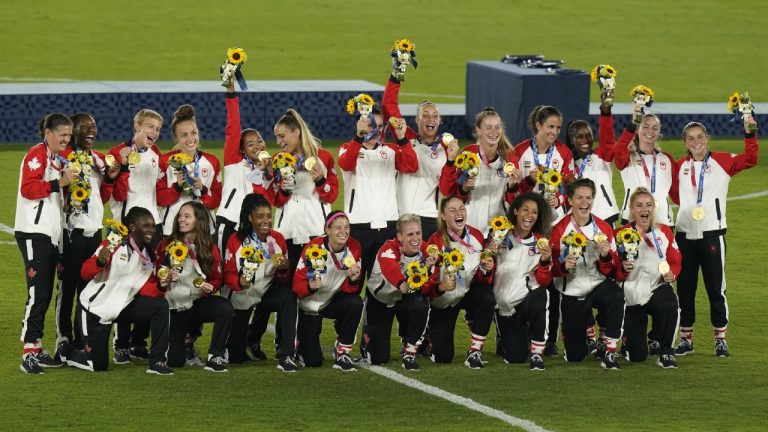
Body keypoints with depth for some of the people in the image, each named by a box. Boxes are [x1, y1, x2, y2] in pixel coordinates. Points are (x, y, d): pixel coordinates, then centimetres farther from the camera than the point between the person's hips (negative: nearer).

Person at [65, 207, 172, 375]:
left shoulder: (149, 257, 1)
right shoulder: (113, 245, -19)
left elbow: (146, 289, -2)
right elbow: (85, 273, -21)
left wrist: (160, 286, -21)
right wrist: (99, 261, -41)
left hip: (121, 307, 6)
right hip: (95, 307, -6)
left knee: (160, 305, -14)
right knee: (98, 365, -5)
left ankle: (157, 361, -8)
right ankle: (67, 354, 28)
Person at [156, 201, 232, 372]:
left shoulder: (210, 249, -1)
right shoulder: (167, 244, -1)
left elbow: (217, 279, 5)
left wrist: (210, 287, -18)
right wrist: (165, 276, -18)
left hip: (198, 302, 0)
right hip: (173, 307, 0)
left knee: (225, 308, -35)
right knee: (174, 361, -7)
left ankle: (215, 358, -21)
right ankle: (184, 338, 33)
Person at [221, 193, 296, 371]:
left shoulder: (278, 239, -6)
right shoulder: (236, 241, -13)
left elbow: (284, 279, -1)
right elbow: (228, 274, -11)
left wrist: (283, 270, -25)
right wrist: (239, 282, -34)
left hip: (267, 293, 1)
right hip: (241, 297, -1)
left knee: (289, 296, -36)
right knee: (236, 357, 5)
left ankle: (285, 356, -31)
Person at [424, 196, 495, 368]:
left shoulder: (476, 236, -10)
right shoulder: (436, 241, -20)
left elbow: (484, 278, -2)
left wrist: (487, 270, -25)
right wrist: (441, 287, -41)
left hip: (469, 291, 2)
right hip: (443, 300, -2)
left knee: (487, 298, -34)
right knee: (442, 357, -7)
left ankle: (475, 352, -19)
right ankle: (430, 334, 32)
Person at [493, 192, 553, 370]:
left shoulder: (541, 242, 3)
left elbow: (544, 281, -2)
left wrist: (545, 261, -21)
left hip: (529, 297, 0)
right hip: (504, 304, 0)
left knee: (539, 296, -38)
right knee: (516, 357, -6)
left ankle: (537, 353, -22)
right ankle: (505, 339, 34)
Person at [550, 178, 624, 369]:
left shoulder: (603, 228, -1)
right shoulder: (560, 230, -6)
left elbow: (610, 270, 1)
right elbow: (552, 269, -3)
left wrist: (606, 256, -20)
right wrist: (564, 266, -25)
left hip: (598, 285, 0)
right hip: (572, 293, 0)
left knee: (616, 297, -39)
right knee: (574, 356, 1)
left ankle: (608, 350, -22)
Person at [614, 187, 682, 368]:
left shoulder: (664, 232, 5)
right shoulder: (620, 234, -3)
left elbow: (675, 261, 6)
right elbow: (614, 271, -3)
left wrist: (671, 273, -15)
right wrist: (623, 268, -26)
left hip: (658, 287, 1)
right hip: (631, 294, -1)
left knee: (669, 305, -40)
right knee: (636, 356, -3)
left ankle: (665, 352, -15)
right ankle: (628, 340, 39)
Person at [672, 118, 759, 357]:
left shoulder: (722, 161, 0)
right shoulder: (680, 166, 10)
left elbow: (750, 159, -12)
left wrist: (749, 134, -23)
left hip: (712, 233, -3)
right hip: (685, 234, 3)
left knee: (715, 288, -1)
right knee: (685, 288, 7)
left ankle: (721, 339, 8)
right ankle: (686, 339, 16)